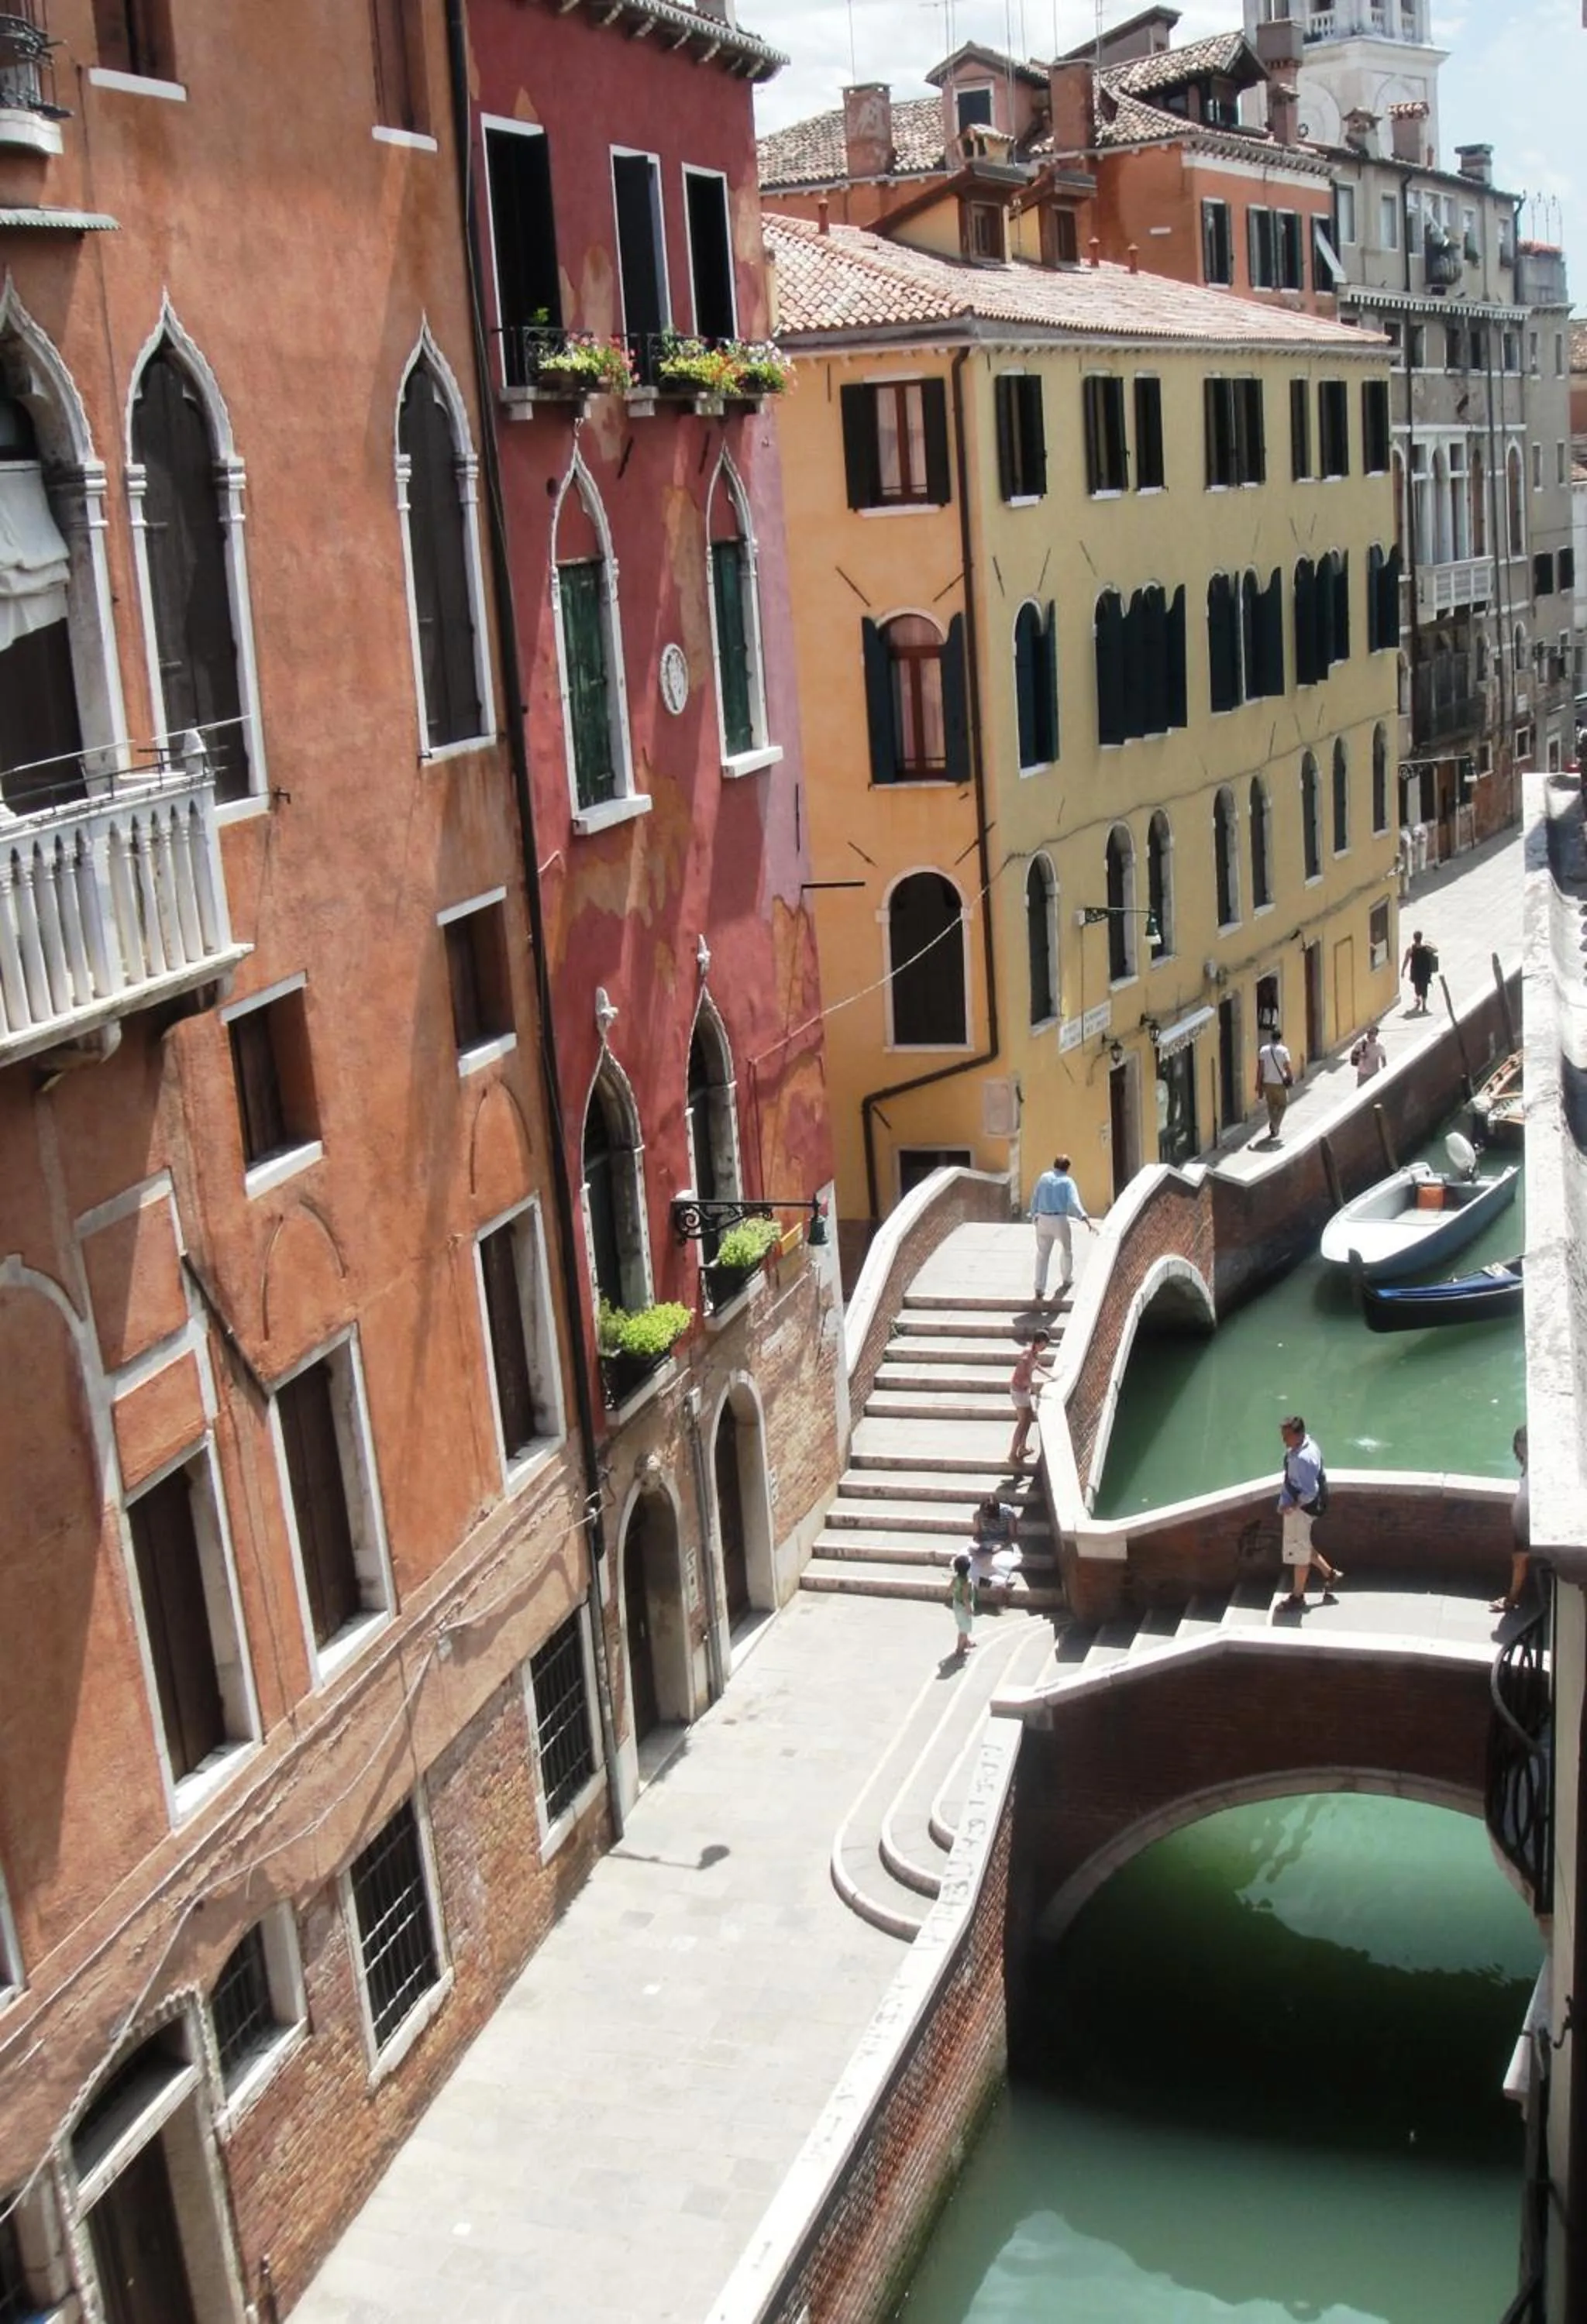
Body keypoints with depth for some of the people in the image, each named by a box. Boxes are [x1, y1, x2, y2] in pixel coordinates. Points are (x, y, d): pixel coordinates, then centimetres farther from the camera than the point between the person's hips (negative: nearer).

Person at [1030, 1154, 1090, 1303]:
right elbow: (1074, 1202, -18)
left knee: (1042, 1254, 10)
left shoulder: (1044, 1178, 7)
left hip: (1043, 1219, 3)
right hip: (1060, 1220, -3)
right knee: (1067, 1251, 23)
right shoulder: (1067, 1181, -3)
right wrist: (1084, 1218, -27)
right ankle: (1067, 1281, 39)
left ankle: (1040, 1290, 1)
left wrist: (1034, 1216, 23)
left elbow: (1035, 1199, 10)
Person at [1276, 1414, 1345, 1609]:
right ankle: (1330, 1574, 39)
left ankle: (1297, 1596, 23)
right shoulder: (1307, 1443, -2)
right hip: (1298, 1505, 10)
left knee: (1299, 1553, 8)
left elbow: (1310, 1492, -29)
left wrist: (1292, 1506, -20)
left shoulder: (1303, 1459, -32)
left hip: (1301, 1509, -10)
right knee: (1303, 1547, 26)